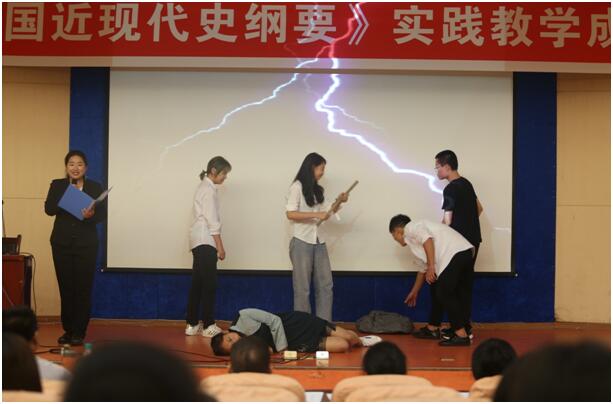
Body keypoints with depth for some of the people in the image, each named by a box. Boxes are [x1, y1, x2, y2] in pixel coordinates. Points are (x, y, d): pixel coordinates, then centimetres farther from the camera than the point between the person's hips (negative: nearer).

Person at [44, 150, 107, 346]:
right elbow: (49, 209, -6)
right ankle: (67, 330, 14)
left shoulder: (95, 187, 4)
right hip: (62, 243, 1)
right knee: (66, 287, 4)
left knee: (83, 288, -2)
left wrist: (91, 214, -22)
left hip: (86, 244, -1)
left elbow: (103, 214, 0)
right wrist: (68, 191, -14)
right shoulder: (57, 185, 6)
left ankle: (79, 332, 4)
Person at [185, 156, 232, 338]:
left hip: (199, 241, 10)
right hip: (205, 241, -10)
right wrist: (220, 246, -13)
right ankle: (208, 325, -5)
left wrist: (217, 245, 15)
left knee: (198, 283, 9)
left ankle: (193, 324, 12)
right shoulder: (209, 189, -11)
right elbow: (212, 221, -15)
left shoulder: (204, 187, 18)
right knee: (209, 284, -7)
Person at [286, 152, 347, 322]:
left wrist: (338, 203, 6)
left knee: (325, 286, 5)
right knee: (303, 288, 0)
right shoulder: (297, 187, -7)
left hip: (318, 242, 7)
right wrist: (316, 214, -22)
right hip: (302, 243, -7)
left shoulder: (317, 190, 14)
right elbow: (290, 214, -16)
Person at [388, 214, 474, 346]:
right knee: (437, 291, 19)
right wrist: (414, 292, 51)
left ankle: (461, 335, -8)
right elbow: (424, 267, 41)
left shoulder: (410, 228, 6)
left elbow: (427, 239, -15)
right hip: (464, 253, 10)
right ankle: (432, 329, 27)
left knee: (445, 294, -7)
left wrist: (431, 267, -15)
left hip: (455, 254, -10)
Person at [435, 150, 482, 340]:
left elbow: (447, 221, -16)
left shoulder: (450, 189, -16)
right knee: (466, 283, 12)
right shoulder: (466, 184, 12)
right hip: (472, 240, 9)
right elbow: (479, 208, 22)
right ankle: (465, 326, 16)